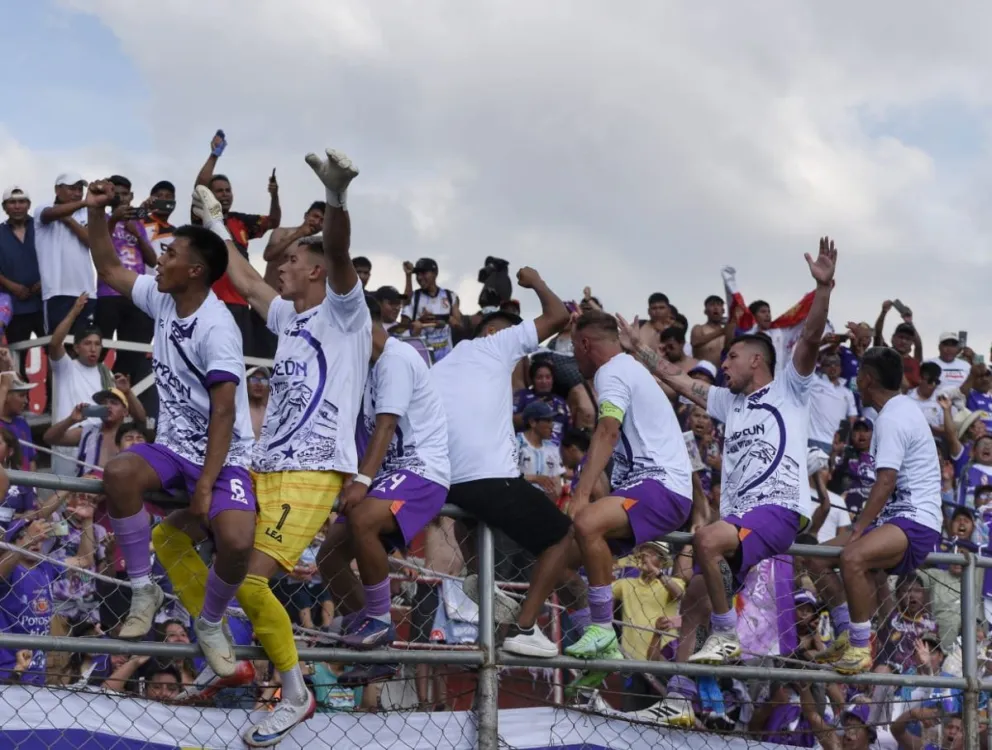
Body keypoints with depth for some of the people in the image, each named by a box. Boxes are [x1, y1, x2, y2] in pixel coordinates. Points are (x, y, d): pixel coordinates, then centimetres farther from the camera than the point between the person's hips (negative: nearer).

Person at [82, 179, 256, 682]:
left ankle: (210, 624, 1)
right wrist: (96, 212, 2)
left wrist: (204, 486, -28)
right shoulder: (162, 299, 0)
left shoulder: (216, 328, -22)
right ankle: (144, 591, -11)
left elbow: (224, 412, -25)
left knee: (236, 541, -31)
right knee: (119, 474, -28)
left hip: (223, 455, -6)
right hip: (174, 446, 6)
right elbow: (109, 270, 16)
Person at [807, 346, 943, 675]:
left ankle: (861, 647, -28)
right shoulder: (901, 408, 17)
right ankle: (846, 635, 7)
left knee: (852, 557, -35)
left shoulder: (892, 418, -14)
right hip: (898, 516, 11)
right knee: (819, 557, 10)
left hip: (917, 523, -11)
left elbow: (886, 482, -22)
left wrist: (858, 529, -21)